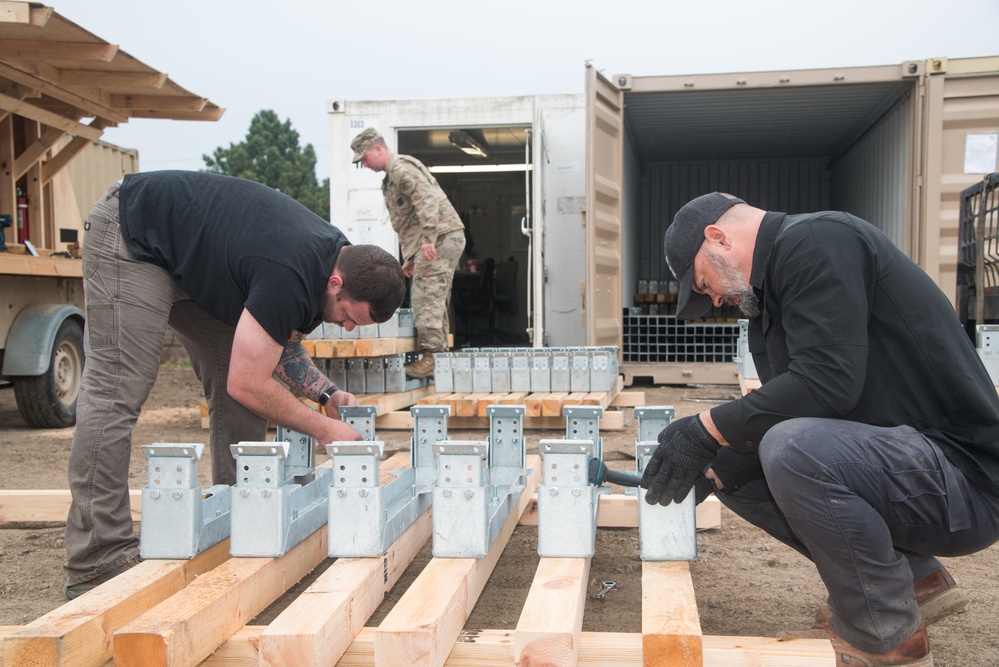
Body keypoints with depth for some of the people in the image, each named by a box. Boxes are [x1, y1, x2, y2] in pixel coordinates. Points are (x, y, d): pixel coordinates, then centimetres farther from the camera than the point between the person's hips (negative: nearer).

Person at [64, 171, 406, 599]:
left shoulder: (341, 258, -7)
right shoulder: (289, 275, -36)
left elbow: (280, 344, 8)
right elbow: (248, 385, -29)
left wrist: (327, 394, -6)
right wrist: (324, 429, -20)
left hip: (194, 257, 9)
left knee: (236, 395, 2)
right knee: (116, 392, -16)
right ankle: (97, 562, -13)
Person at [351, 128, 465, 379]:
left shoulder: (401, 168, -8)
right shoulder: (390, 180, 25)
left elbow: (426, 198, -24)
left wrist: (428, 238, -32)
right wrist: (410, 257, 24)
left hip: (440, 237, -11)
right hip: (444, 239, 11)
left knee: (427, 298, -13)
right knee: (434, 301, 12)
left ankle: (431, 357, -15)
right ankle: (440, 353, 16)